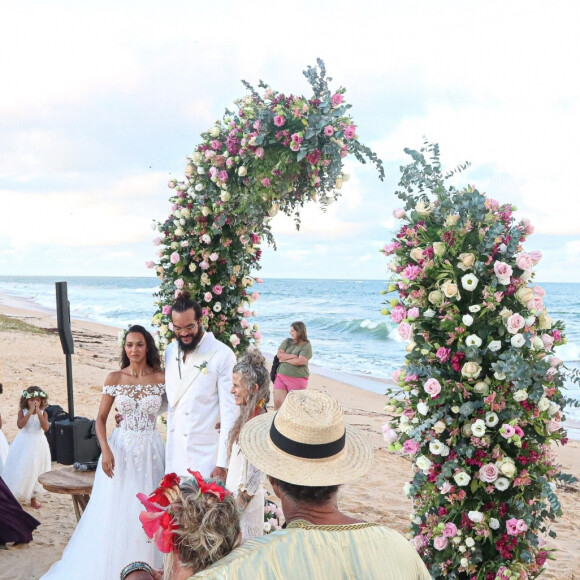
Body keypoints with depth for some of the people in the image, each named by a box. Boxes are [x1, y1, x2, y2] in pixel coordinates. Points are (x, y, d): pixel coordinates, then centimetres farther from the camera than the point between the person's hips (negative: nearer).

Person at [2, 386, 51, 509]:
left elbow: (46, 428, -17)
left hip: (38, 445, 2)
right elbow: (20, 425, -23)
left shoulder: (43, 413, -2)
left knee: (36, 470, 9)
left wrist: (38, 412, -21)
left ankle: (33, 497, 22)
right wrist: (30, 412, -25)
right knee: (19, 470, -1)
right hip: (23, 444, -2)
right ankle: (12, 496, 11)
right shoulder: (22, 412, -6)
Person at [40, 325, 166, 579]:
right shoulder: (114, 378, -1)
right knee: (115, 512, 4)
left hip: (151, 451, 0)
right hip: (121, 449, 0)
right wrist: (105, 450, -13)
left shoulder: (161, 378, -3)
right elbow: (101, 418, 1)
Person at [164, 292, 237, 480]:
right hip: (174, 449, 5)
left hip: (207, 452, -5)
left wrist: (222, 463, -15)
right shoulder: (170, 351, 6)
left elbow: (230, 411, -13)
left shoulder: (222, 355, -13)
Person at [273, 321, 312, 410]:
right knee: (277, 402, -4)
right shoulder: (287, 341, 10)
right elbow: (279, 354, -3)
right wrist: (294, 356, -11)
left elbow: (299, 361, -18)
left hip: (298, 379, -4)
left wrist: (285, 359, -6)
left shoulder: (307, 346, -6)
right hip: (281, 376, 4)